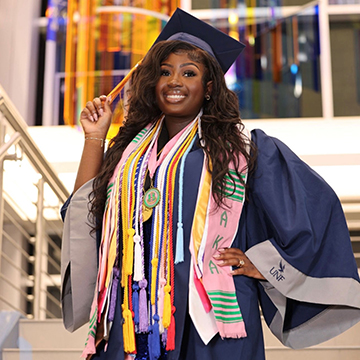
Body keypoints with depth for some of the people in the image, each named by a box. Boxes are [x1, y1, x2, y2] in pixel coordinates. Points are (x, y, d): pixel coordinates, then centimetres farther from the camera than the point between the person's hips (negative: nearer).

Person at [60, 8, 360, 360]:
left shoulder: (239, 147, 5)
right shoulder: (130, 149, 17)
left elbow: (316, 204, 5)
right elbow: (86, 209, 11)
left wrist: (262, 263, -1)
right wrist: (94, 138, 10)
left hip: (210, 317, -3)